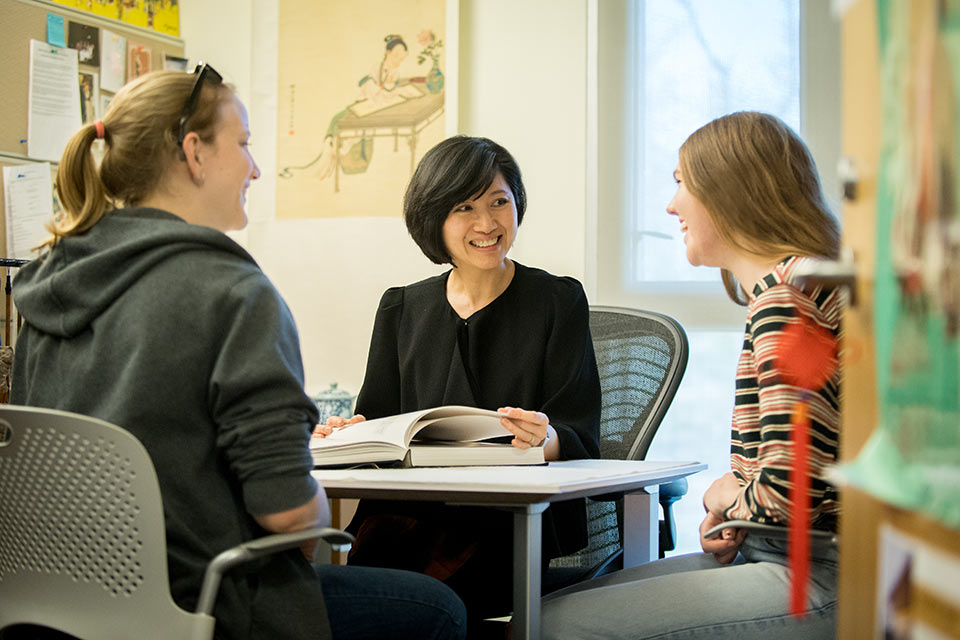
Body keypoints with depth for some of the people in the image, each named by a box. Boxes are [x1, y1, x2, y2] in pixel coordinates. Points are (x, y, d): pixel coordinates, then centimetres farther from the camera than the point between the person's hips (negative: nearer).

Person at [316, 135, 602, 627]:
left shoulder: (558, 301, 7)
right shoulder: (402, 309, 18)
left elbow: (581, 443, 0)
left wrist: (545, 438, -23)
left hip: (516, 520, -3)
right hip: (410, 510, 3)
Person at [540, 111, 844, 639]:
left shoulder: (784, 294, -16)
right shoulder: (784, 285, 18)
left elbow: (792, 488, -24)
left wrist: (725, 495, -3)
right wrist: (733, 520, 7)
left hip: (819, 579, -10)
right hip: (783, 556, 10)